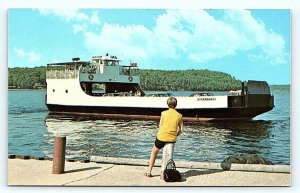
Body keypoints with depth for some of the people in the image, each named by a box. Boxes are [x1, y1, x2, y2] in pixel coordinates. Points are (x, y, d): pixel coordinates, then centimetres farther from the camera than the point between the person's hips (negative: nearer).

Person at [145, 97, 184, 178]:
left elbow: (160, 126, 2)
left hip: (161, 137, -1)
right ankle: (163, 173, 18)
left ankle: (149, 172, 26)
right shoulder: (179, 115, 1)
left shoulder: (164, 113, -2)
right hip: (172, 139, 1)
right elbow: (181, 130, 1)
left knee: (154, 152, 22)